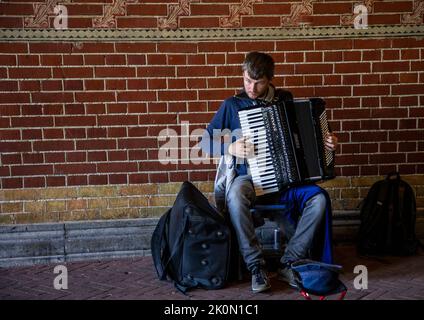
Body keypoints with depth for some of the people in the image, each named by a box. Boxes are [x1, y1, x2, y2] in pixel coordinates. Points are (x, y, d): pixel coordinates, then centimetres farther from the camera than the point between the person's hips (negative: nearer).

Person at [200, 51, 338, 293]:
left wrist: (327, 143, -2)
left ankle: (289, 263, -15)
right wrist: (231, 148, -15)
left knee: (319, 198, -25)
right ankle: (256, 266, -24)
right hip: (249, 179, -2)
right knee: (235, 195, -37)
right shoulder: (233, 105, 3)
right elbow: (206, 142, 4)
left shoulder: (285, 100, 8)